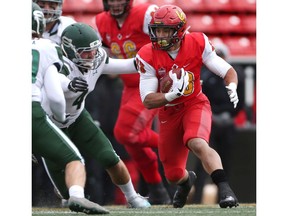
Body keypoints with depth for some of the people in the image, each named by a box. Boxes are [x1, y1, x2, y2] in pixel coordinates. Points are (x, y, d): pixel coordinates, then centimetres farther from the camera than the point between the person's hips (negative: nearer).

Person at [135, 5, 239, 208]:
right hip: (169, 113, 2)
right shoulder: (148, 56, -18)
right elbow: (148, 101, -18)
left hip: (195, 105, -2)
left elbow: (228, 71, -9)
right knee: (173, 174, 11)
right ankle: (186, 180, 49)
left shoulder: (197, 44, -17)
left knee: (198, 144, -35)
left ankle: (225, 189, -37)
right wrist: (171, 95, -37)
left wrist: (231, 88, -31)